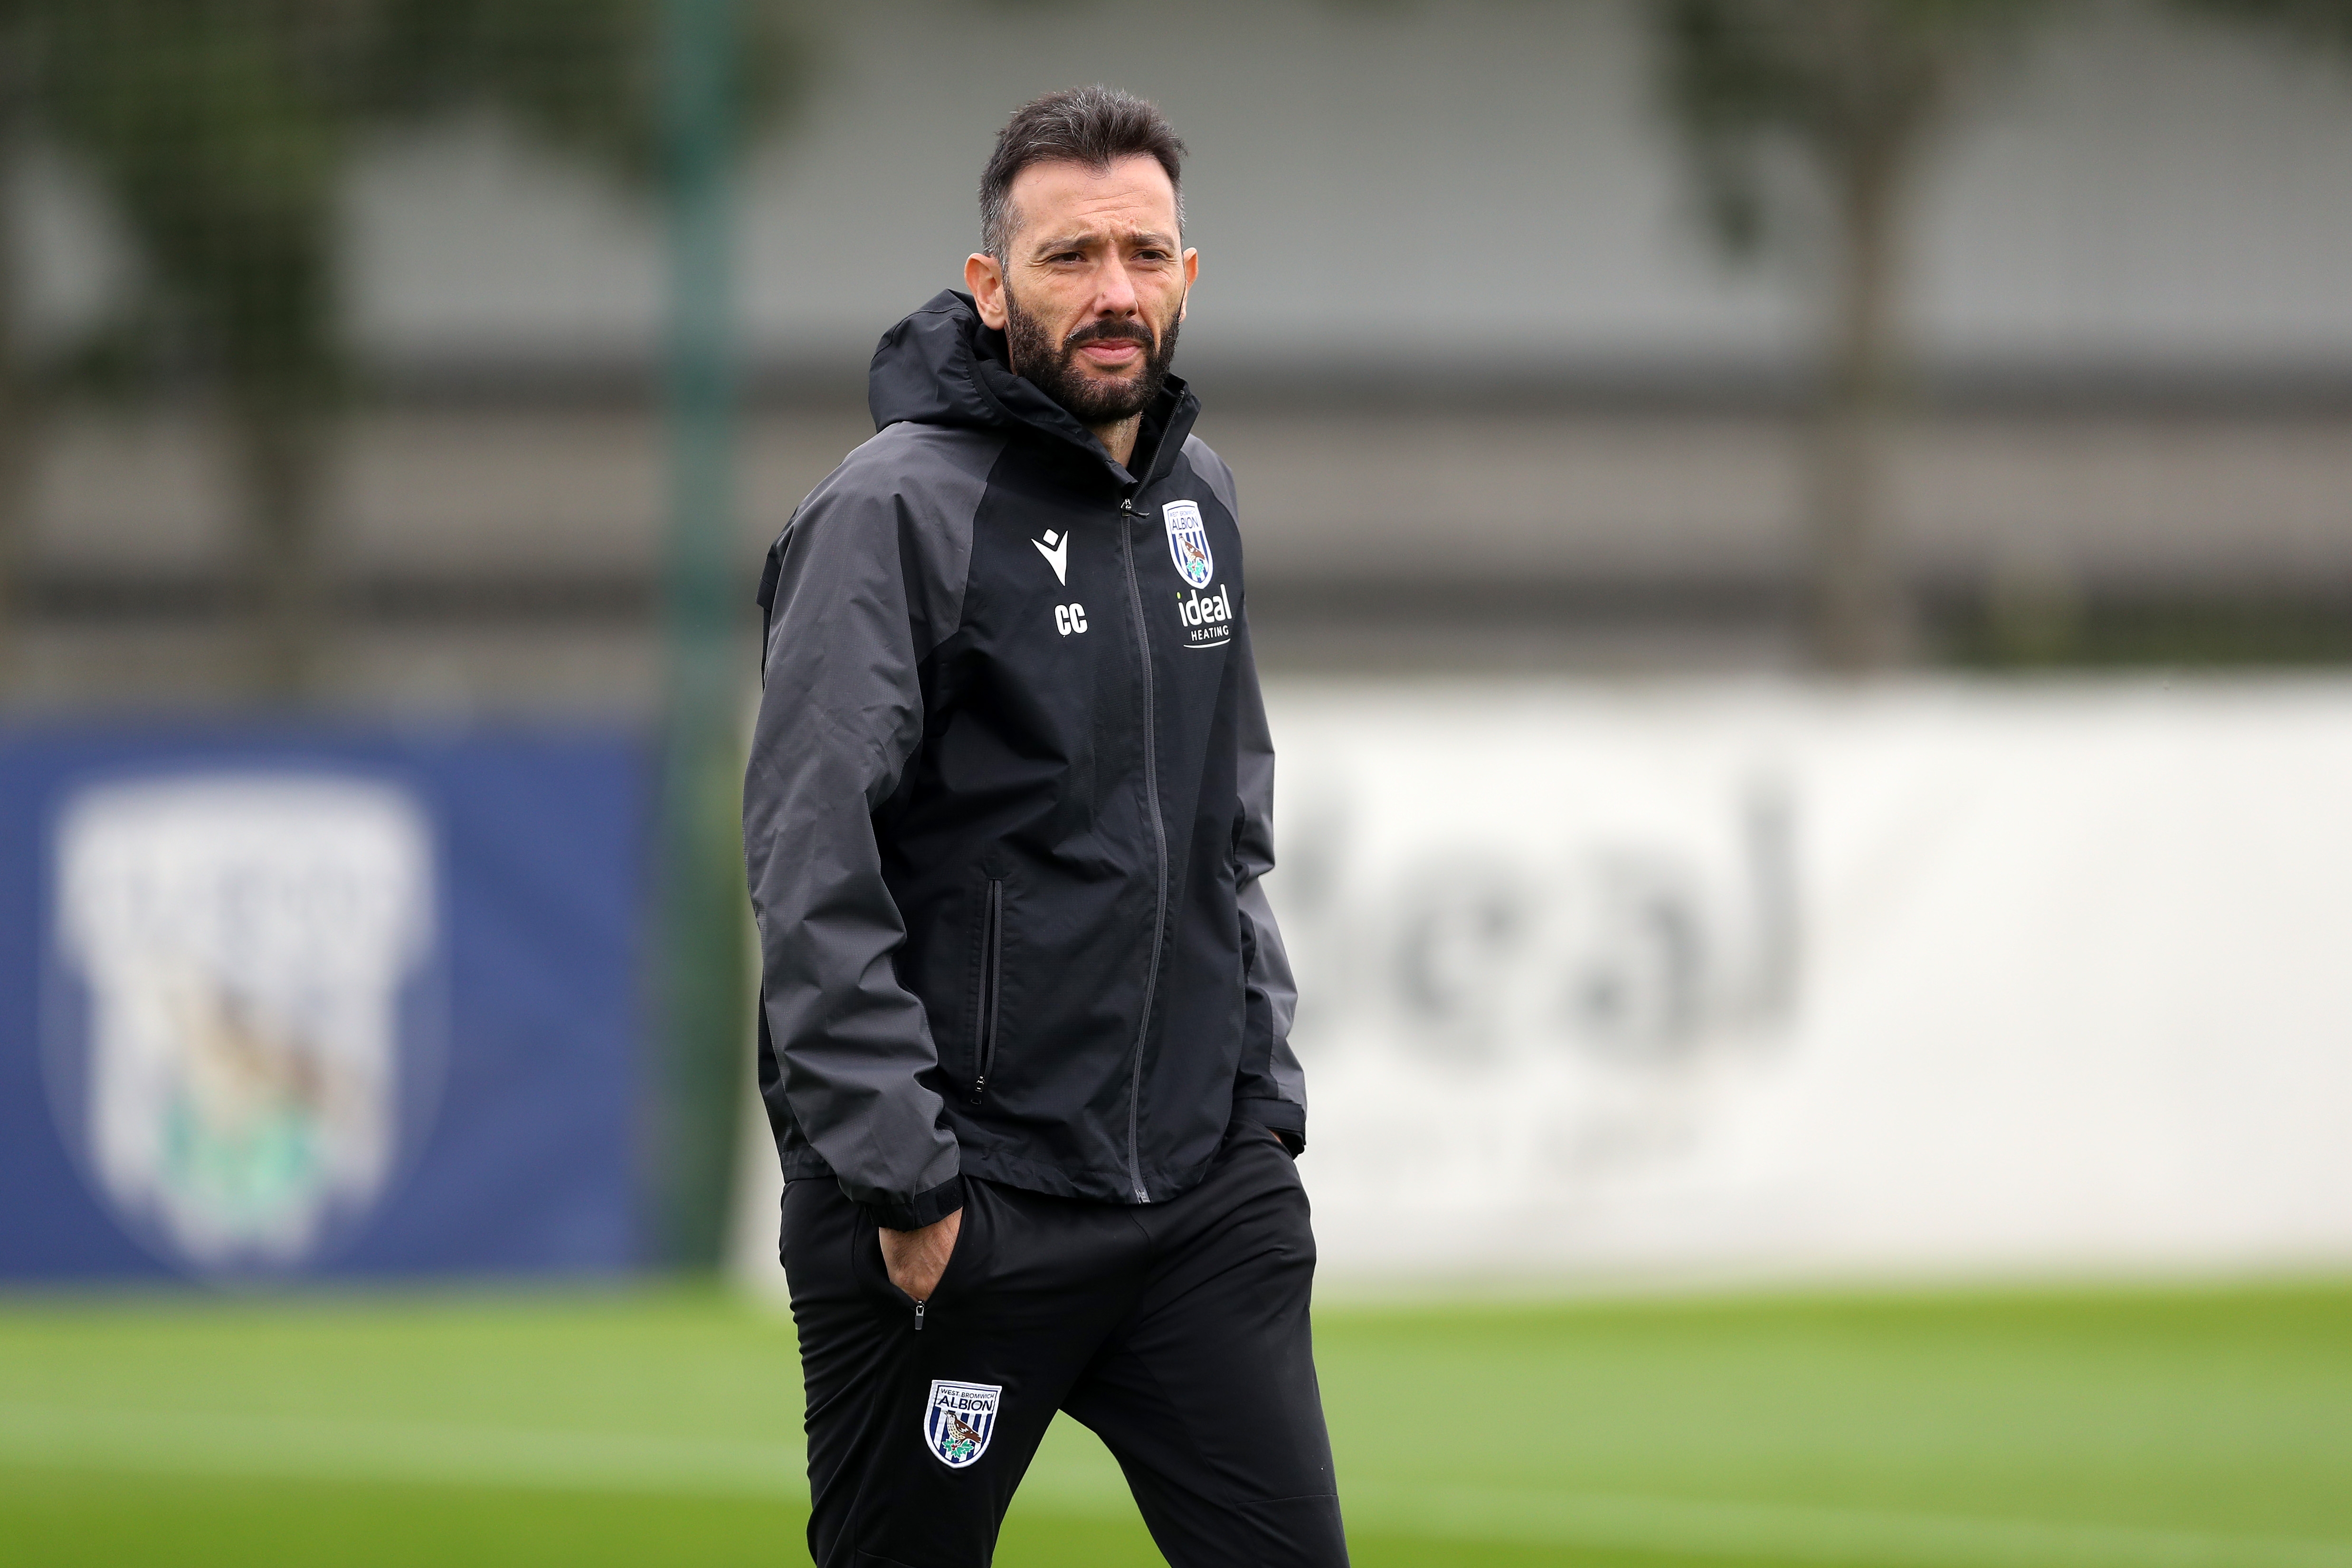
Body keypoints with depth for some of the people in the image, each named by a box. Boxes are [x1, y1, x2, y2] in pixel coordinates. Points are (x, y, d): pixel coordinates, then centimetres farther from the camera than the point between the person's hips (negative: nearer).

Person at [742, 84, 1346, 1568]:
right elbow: (813, 874, -16)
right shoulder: (897, 510, -10)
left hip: (1210, 1193, 6)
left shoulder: (1201, 499, 13)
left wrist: (1265, 1093, 13)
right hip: (957, 1217, -6)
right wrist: (907, 1179, -19)